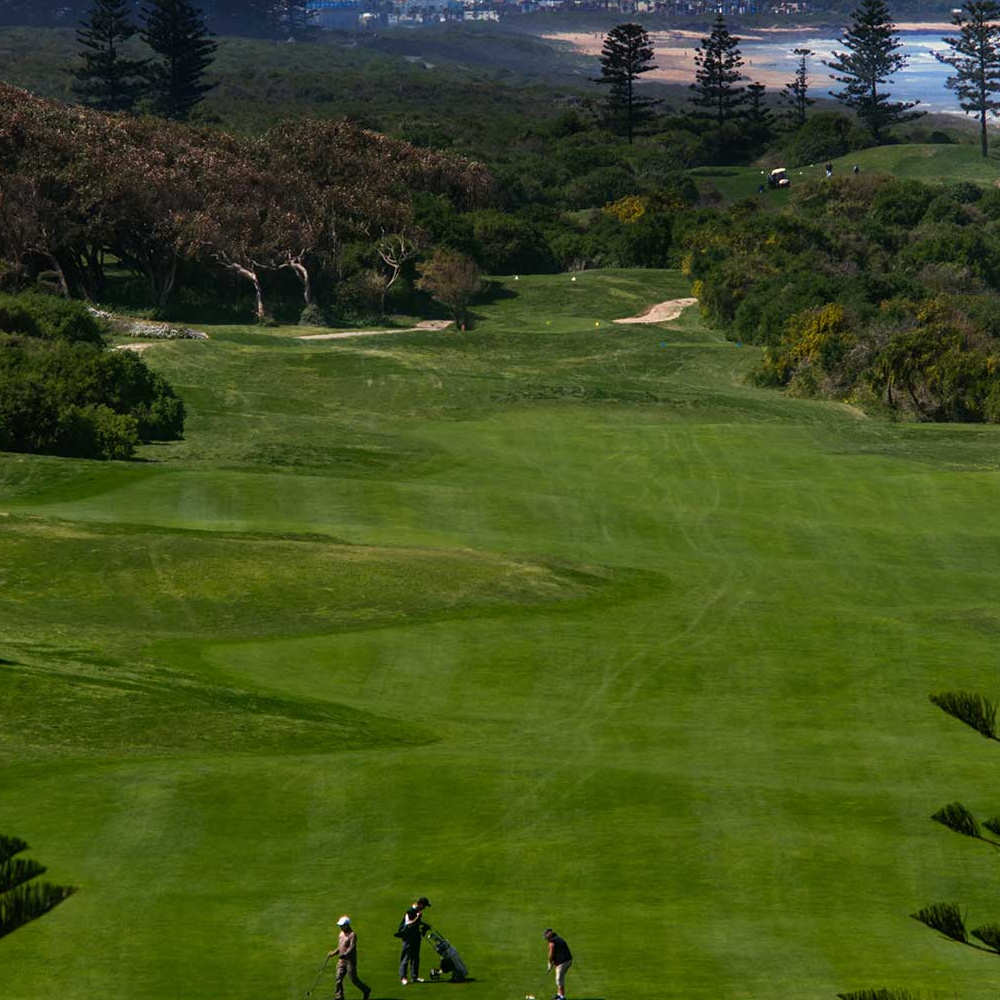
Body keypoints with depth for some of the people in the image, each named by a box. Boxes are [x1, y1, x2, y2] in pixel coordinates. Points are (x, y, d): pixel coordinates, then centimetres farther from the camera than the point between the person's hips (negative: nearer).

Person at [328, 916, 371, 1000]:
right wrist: (334, 953, 8)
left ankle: (366, 991, 21)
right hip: (341, 961, 8)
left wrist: (344, 955, -41)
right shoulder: (342, 934, 11)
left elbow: (352, 948, -27)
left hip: (350, 961, -8)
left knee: (353, 979, 1)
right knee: (339, 978, 2)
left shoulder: (352, 935, -16)